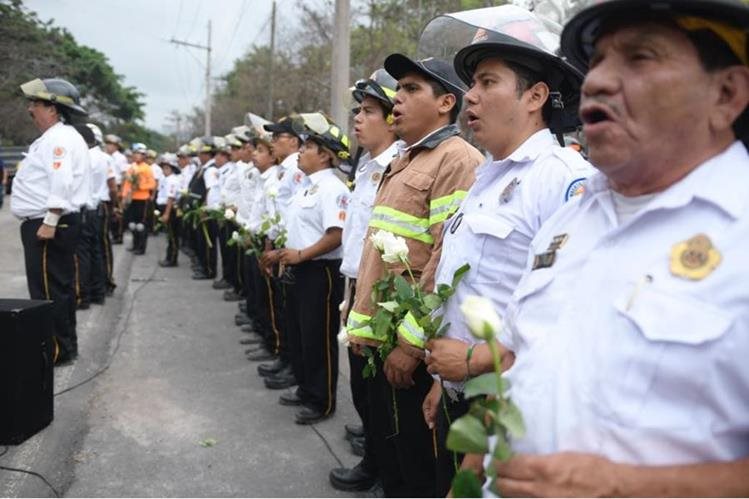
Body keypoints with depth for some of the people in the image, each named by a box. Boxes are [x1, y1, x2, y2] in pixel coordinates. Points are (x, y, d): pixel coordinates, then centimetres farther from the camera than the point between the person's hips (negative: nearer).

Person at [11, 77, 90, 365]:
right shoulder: (55, 137, 20)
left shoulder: (58, 138, -14)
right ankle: (65, 347, 24)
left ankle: (57, 351, 2)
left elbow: (61, 183, -25)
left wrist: (49, 222, -26)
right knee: (59, 289, 15)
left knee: (48, 291, -5)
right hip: (45, 225, 11)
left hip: (48, 226, -11)